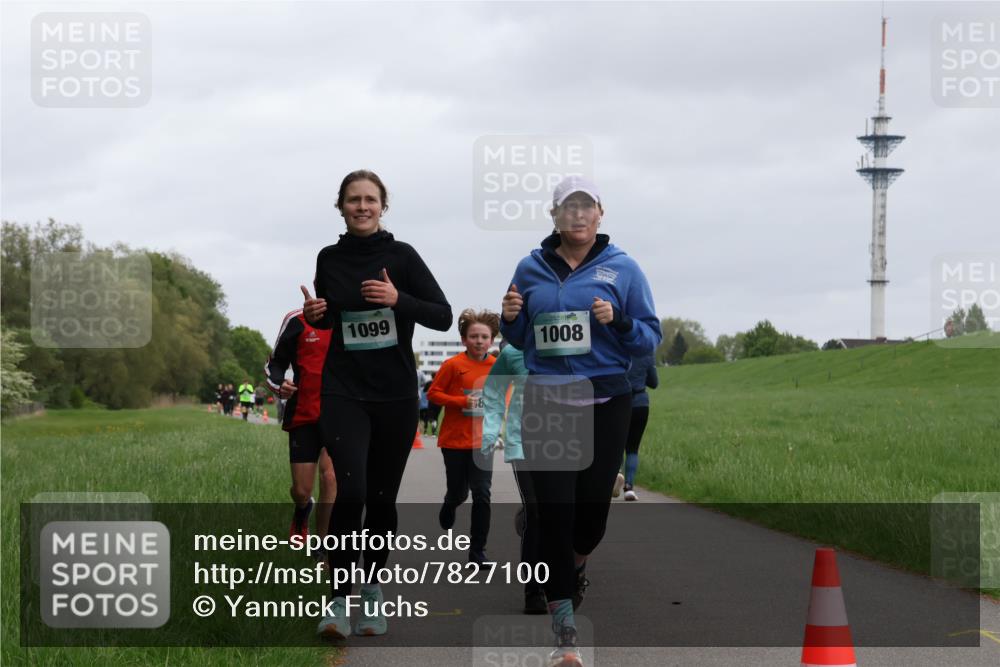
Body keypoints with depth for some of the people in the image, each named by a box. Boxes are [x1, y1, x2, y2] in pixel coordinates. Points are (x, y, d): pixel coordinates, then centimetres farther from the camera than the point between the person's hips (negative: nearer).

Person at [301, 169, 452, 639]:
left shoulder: (401, 256, -3)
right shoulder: (329, 259, 4)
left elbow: (443, 317, -6)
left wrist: (398, 299, -21)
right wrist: (315, 315, -3)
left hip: (395, 394, 0)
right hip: (344, 392, 0)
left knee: (382, 497, 7)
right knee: (351, 491, -17)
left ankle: (372, 590, 27)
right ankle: (339, 600, -9)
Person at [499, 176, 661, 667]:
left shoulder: (622, 269, 1)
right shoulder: (531, 268, 7)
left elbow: (650, 338, 0)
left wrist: (619, 321, -19)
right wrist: (510, 318, -6)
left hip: (605, 402, 0)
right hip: (545, 402, 0)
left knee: (593, 504, 8)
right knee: (555, 509, -8)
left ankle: (576, 564, 45)